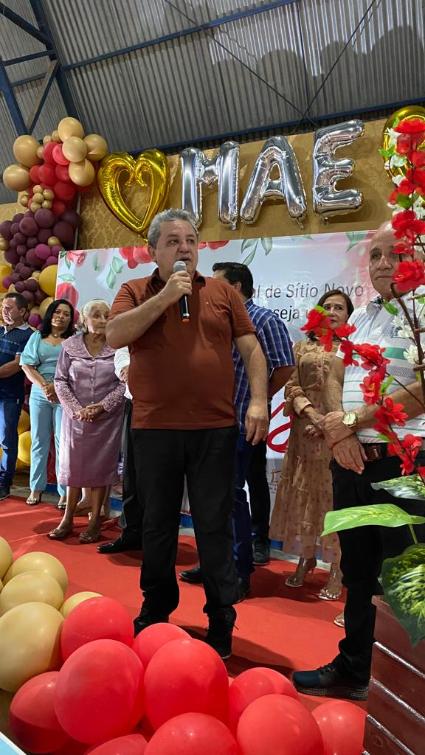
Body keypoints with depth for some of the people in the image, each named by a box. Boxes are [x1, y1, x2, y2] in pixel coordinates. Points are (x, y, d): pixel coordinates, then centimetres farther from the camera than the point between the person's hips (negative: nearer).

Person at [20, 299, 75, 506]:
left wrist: (56, 386, -17)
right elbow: (27, 365, 4)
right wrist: (44, 386, -10)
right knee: (38, 441, 6)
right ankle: (36, 487, 14)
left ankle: (65, 491, 1)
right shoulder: (37, 337, 13)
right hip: (39, 394, 3)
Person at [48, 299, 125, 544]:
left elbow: (124, 383, -5)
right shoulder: (71, 345, 0)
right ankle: (67, 519, 20)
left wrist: (102, 406, -14)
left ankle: (95, 521, 13)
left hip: (107, 418, -1)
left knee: (101, 466, 3)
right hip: (76, 416, 2)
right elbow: (61, 381, 1)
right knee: (73, 465, 8)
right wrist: (76, 409, -10)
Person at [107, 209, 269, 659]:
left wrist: (259, 401, -6)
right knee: (158, 525, 15)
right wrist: (164, 297, -14)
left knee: (214, 526, 7)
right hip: (154, 428, 1)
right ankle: (155, 612, 35)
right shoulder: (134, 292, 6)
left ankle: (222, 620, 23)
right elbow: (114, 336, -11)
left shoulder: (222, 293, 8)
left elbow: (251, 349, 6)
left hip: (214, 428, 0)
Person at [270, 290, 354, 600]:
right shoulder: (303, 347, 14)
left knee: (336, 496, -3)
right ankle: (306, 559, 23)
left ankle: (336, 572, 7)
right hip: (306, 432, 3)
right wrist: (310, 414, -12)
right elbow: (292, 386, 5)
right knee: (304, 494, 7)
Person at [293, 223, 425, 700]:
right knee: (357, 574, 17)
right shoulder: (360, 317, 15)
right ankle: (352, 669, 33)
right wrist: (337, 430, -5)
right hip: (351, 459, 7)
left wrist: (352, 420, -12)